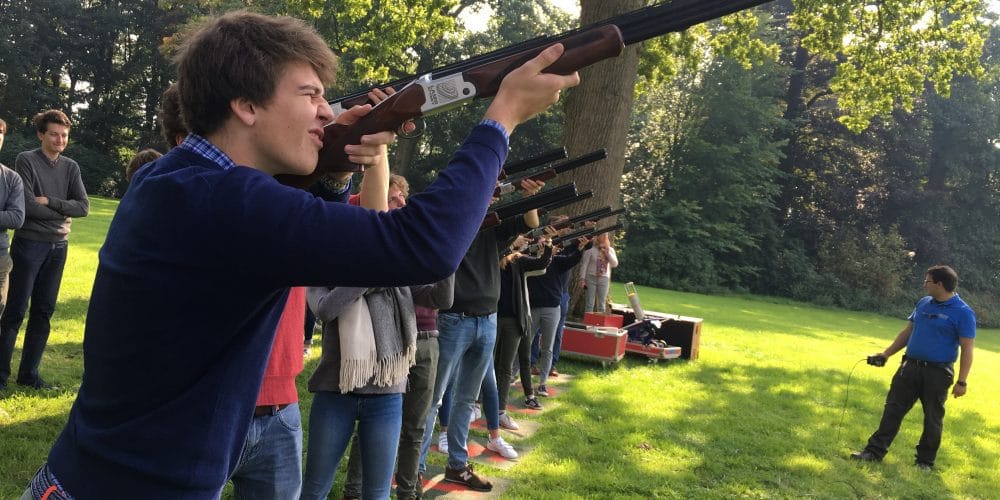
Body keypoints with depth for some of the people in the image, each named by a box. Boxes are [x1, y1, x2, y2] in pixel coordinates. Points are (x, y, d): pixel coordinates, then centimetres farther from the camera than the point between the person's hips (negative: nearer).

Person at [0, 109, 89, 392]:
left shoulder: (71, 167, 8)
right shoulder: (26, 161, -5)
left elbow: (83, 207, -1)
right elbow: (27, 205, -15)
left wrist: (49, 202, -12)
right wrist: (62, 211, -6)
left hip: (58, 246, 5)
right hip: (29, 244, -5)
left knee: (43, 312, 8)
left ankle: (29, 373, 16)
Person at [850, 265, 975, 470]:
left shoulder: (963, 313, -10)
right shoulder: (923, 303, 9)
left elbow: (967, 349, -12)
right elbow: (907, 332, 17)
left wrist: (962, 381, -15)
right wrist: (886, 354, 12)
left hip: (937, 373, -6)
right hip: (910, 367, 6)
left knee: (932, 418, 8)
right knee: (893, 409, 5)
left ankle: (925, 461, 21)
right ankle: (875, 451, 10)